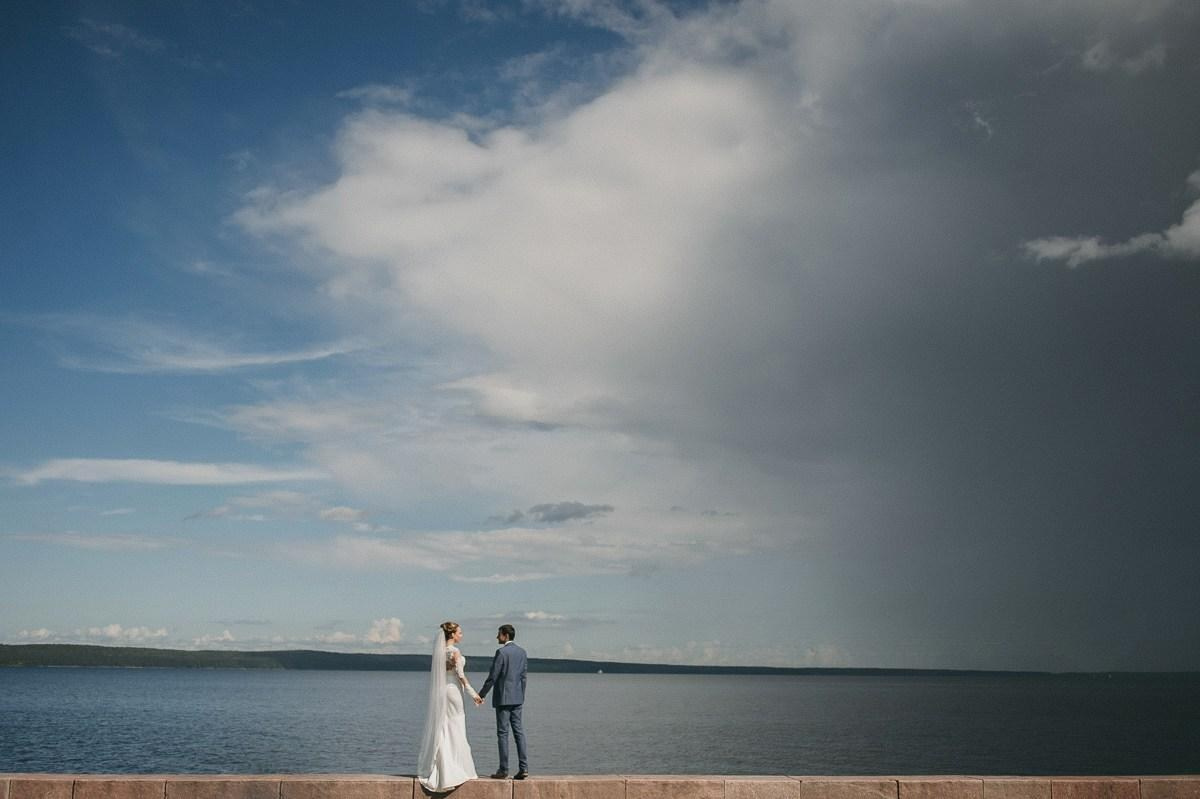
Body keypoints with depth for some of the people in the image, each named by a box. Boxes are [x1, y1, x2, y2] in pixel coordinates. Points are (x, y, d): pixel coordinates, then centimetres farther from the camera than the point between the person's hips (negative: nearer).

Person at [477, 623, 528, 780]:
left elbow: (493, 677, -13)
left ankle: (503, 770, 0)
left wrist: (481, 694, -4)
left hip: (503, 698, -7)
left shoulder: (501, 652, -13)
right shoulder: (521, 652, 9)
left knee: (503, 733, -2)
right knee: (518, 731, 7)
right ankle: (523, 768, 3)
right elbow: (523, 676, 12)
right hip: (517, 698, 7)